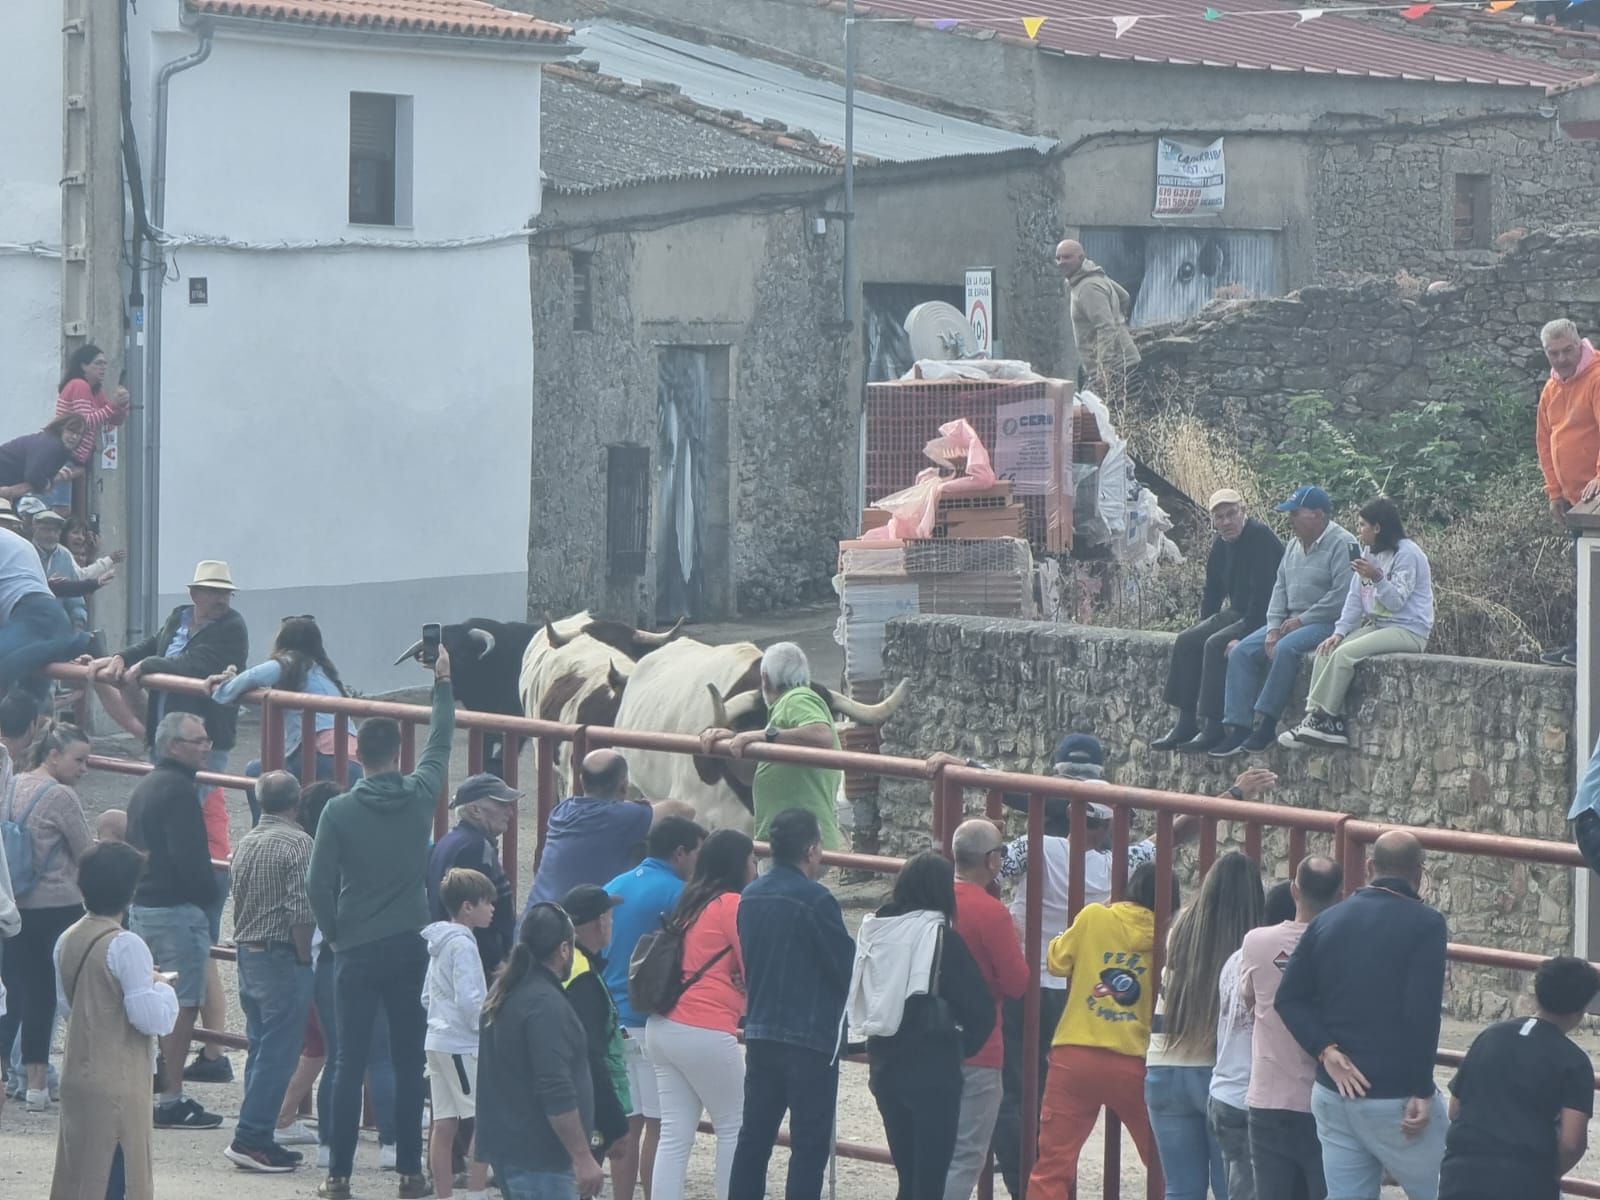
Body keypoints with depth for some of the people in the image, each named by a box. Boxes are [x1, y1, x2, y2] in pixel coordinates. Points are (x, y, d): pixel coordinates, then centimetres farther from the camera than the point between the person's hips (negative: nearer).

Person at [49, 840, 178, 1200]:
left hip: (76, 1076, 8)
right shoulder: (125, 945, -18)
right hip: (116, 1084, -8)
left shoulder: (68, 941, 6)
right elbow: (152, 1019, -20)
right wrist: (162, 986, 0)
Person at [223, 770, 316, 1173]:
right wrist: (305, 959, -10)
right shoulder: (297, 843, -13)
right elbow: (301, 911, -18)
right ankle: (250, 1138, -9)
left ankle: (257, 1139, 15)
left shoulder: (246, 843, 11)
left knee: (261, 1049, 14)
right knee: (278, 1053, -5)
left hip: (248, 955, 8)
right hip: (282, 957, -8)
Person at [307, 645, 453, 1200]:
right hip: (410, 948, 1)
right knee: (409, 1061, 7)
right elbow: (440, 744, 18)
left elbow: (318, 884, -9)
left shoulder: (340, 810, -7)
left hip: (357, 951, -1)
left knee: (350, 1061, 2)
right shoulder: (420, 796, -1)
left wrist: (337, 935, 7)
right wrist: (442, 681, 29)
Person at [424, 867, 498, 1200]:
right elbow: (469, 1000, -20)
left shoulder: (440, 944, 15)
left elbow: (427, 996, 21)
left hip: (438, 1040, 9)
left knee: (443, 1123, 8)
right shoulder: (462, 945, -14)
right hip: (462, 1044, -9)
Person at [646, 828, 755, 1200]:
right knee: (734, 1128, 6)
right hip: (705, 1032, -7)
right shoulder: (732, 905, -8)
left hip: (664, 1027, 7)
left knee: (675, 1133, 5)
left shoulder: (691, 903, 15)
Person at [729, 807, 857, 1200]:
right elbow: (848, 967, -11)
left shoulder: (750, 897, 7)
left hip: (760, 1032, 7)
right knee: (810, 1144, -3)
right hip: (812, 1038, -7)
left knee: (754, 1137, 10)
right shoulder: (816, 901, -15)